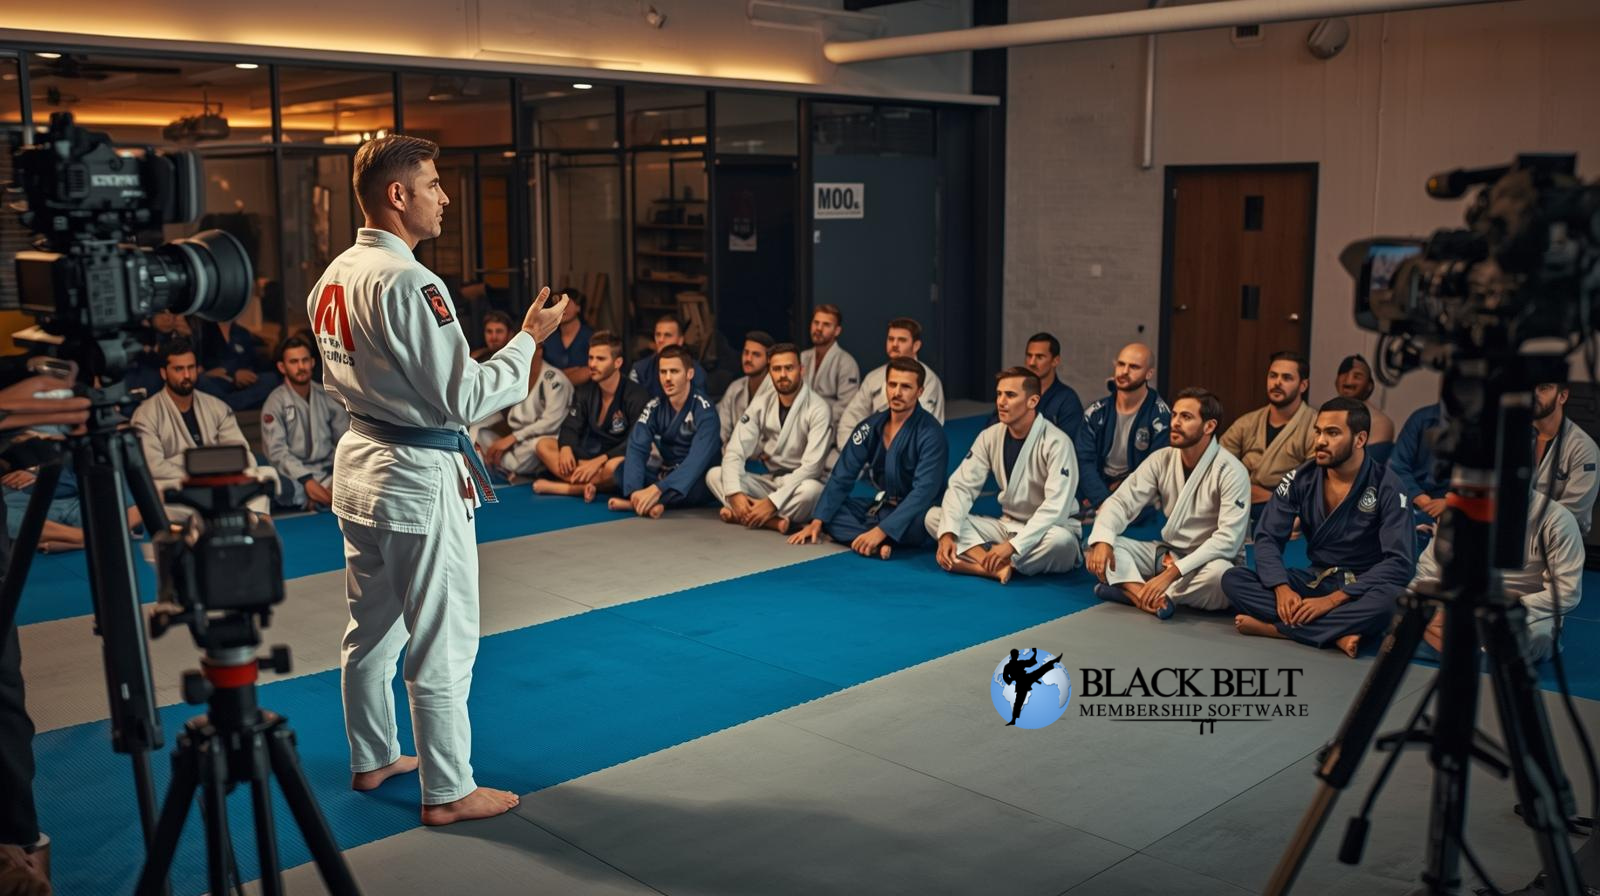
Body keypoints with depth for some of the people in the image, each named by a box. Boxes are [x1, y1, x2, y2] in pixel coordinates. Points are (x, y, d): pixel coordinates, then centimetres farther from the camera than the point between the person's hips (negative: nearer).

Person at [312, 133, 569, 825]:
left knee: (371, 627, 21)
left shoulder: (334, 277, 6)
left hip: (359, 462, 10)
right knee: (443, 643, 3)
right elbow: (463, 397, -21)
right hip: (419, 476, -9)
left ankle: (371, 760, 36)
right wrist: (528, 339, -12)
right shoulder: (407, 282, -22)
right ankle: (447, 792, 14)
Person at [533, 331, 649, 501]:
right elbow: (570, 427, 4)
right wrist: (566, 448, -21)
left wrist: (599, 461, -28)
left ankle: (558, 487, -30)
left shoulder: (636, 396, -12)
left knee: (615, 467, -41)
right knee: (543, 445, -13)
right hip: (590, 454, 6)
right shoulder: (585, 391, 7)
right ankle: (584, 486, -32)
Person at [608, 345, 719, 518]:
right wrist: (635, 490, -33)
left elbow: (697, 460, -30)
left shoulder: (703, 410, -17)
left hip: (696, 483, -5)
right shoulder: (654, 407, -2)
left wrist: (657, 489, -42)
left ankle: (636, 503, -29)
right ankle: (654, 503, -33)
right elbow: (637, 448, -14)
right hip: (666, 475, 5)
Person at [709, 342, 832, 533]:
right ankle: (772, 521, -29)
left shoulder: (817, 409, -15)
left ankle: (746, 515, -25)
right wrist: (735, 494, -26)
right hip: (770, 481, 5)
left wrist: (772, 502, -31)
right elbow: (735, 451, -8)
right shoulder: (761, 403, -1)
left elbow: (811, 466, -23)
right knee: (714, 475, -14)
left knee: (811, 490, -39)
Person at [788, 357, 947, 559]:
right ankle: (880, 543, -28)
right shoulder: (871, 427, -1)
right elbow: (841, 478, 1)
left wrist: (881, 531, -34)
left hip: (913, 514, -7)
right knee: (827, 511, -13)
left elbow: (924, 491, -26)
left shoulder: (931, 434, -18)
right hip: (880, 507, 7)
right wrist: (817, 522, -10)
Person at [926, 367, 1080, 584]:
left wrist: (1013, 546, -33)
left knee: (1061, 541, -40)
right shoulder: (990, 437, -2)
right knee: (934, 517, -13)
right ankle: (997, 565, -33)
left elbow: (1056, 507, -25)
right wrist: (948, 534, -22)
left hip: (1044, 530, -5)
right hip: (1007, 525, 5)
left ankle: (980, 561, -28)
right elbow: (961, 485, -5)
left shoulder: (1056, 443, -18)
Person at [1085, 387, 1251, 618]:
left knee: (1219, 574, -40)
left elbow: (1228, 538, -25)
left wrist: (1171, 573, -32)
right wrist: (1102, 540, -27)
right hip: (1167, 554, 5)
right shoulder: (1161, 460, -1)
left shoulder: (1231, 471, -17)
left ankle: (1132, 591, -28)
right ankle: (1153, 599, -37)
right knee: (1101, 546, -15)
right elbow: (1122, 501, -5)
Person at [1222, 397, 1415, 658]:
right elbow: (1268, 538, -4)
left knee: (1389, 600, -40)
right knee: (1233, 579, -19)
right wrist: (1282, 588, -24)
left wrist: (1334, 599, -29)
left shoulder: (1386, 488, -13)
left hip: (1362, 589, -3)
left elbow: (1398, 563, -20)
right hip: (1315, 581, 3)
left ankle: (1272, 628, -29)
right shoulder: (1301, 479, -3)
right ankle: (1336, 633, -30)